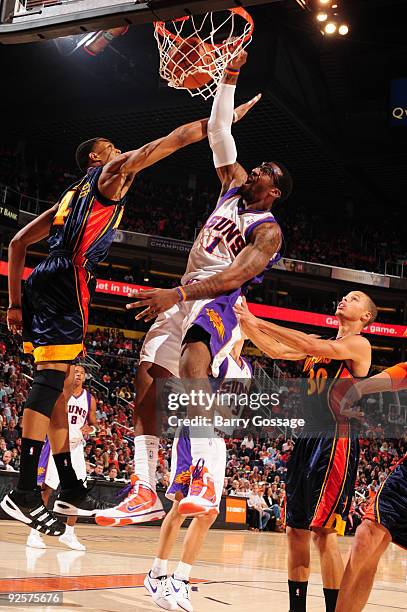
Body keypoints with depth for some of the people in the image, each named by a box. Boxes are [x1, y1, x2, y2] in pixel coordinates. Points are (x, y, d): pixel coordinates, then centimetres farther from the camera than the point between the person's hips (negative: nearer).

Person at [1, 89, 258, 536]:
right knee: (52, 380, -15)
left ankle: (70, 487, 17)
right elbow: (169, 142, -1)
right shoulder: (110, 173, 7)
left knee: (61, 386, 11)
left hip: (43, 284, 10)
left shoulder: (71, 195, 29)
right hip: (67, 282, -9)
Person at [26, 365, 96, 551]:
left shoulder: (90, 399, 8)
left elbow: (93, 423, 16)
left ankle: (69, 533, 14)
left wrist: (90, 428, -6)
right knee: (46, 488, -7)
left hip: (76, 447, 4)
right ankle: (34, 533, -1)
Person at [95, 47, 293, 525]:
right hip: (184, 297, 8)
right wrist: (229, 79, 9)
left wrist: (177, 294, -29)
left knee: (193, 364, -37)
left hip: (218, 303, -8)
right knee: (148, 377, -5)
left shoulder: (268, 231, -8)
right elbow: (219, 132, 15)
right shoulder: (234, 185, 14)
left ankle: (204, 479, -39)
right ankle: (144, 492, -5)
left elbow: (232, 277, -20)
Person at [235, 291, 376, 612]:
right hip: (308, 439, 8)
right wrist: (246, 323, 0)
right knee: (296, 531, 8)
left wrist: (260, 322, -17)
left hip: (337, 439, -8)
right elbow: (276, 350, 14)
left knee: (323, 531, -12)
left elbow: (314, 347, -19)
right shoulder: (322, 343, 21)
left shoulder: (359, 343, -3)